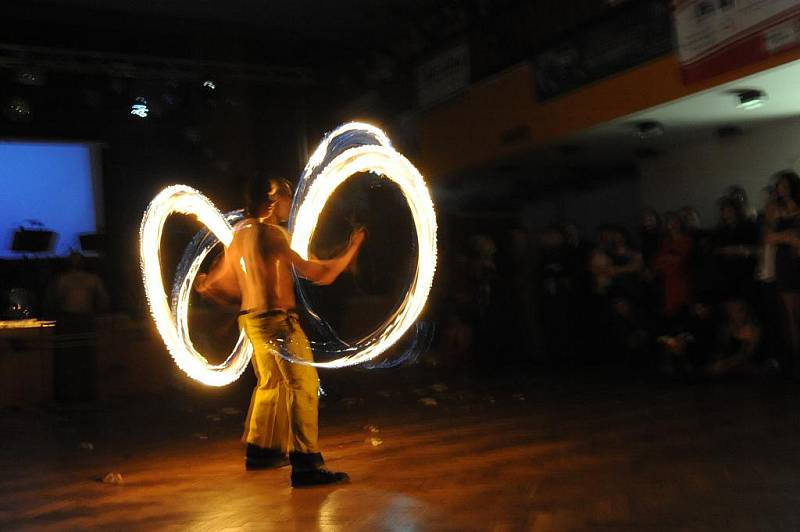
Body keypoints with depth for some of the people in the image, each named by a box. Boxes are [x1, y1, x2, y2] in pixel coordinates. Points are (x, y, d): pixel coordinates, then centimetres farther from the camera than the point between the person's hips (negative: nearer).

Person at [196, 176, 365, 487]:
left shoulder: (238, 233, 11)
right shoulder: (272, 233, -15)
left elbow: (213, 283, 16)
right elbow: (318, 274, -15)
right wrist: (351, 250, -4)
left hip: (252, 319, 10)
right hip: (277, 319, -10)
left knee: (271, 383, 23)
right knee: (304, 385, -9)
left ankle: (260, 450, 34)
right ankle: (306, 465, -11)